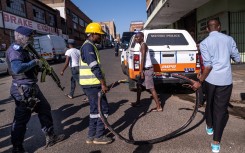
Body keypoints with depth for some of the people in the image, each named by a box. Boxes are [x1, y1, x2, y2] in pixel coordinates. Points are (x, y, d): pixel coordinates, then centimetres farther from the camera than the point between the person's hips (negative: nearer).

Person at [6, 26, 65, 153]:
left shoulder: (21, 49, 15)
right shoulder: (15, 49, -16)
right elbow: (17, 68, -33)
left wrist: (39, 65, 4)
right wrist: (34, 62, -21)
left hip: (31, 87, 11)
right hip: (23, 90, -11)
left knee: (44, 109, 16)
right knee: (21, 119, 1)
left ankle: (50, 137, 28)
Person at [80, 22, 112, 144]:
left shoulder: (90, 46, 18)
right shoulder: (88, 46, -14)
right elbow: (94, 67, -22)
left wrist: (102, 82, 22)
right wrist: (103, 84, -21)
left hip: (90, 83, 10)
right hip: (92, 84, -10)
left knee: (95, 109, 15)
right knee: (103, 108, -2)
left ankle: (91, 136, 24)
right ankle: (99, 136, 9)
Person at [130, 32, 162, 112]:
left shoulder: (143, 45, -12)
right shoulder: (142, 45, 17)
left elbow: (143, 59, -20)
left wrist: (141, 71, -22)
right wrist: (141, 70, 23)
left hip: (147, 69, -10)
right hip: (145, 69, 10)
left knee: (151, 88, -8)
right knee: (139, 85, 20)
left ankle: (159, 107, -2)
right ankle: (138, 102, 34)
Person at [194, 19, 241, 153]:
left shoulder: (204, 42, -3)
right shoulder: (229, 39, 6)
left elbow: (208, 65, -12)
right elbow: (237, 59, 13)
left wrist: (200, 81, -6)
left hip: (211, 79, -1)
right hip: (225, 79, 1)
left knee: (210, 103, 22)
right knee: (221, 108, 5)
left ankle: (209, 126, 45)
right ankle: (216, 142, 7)